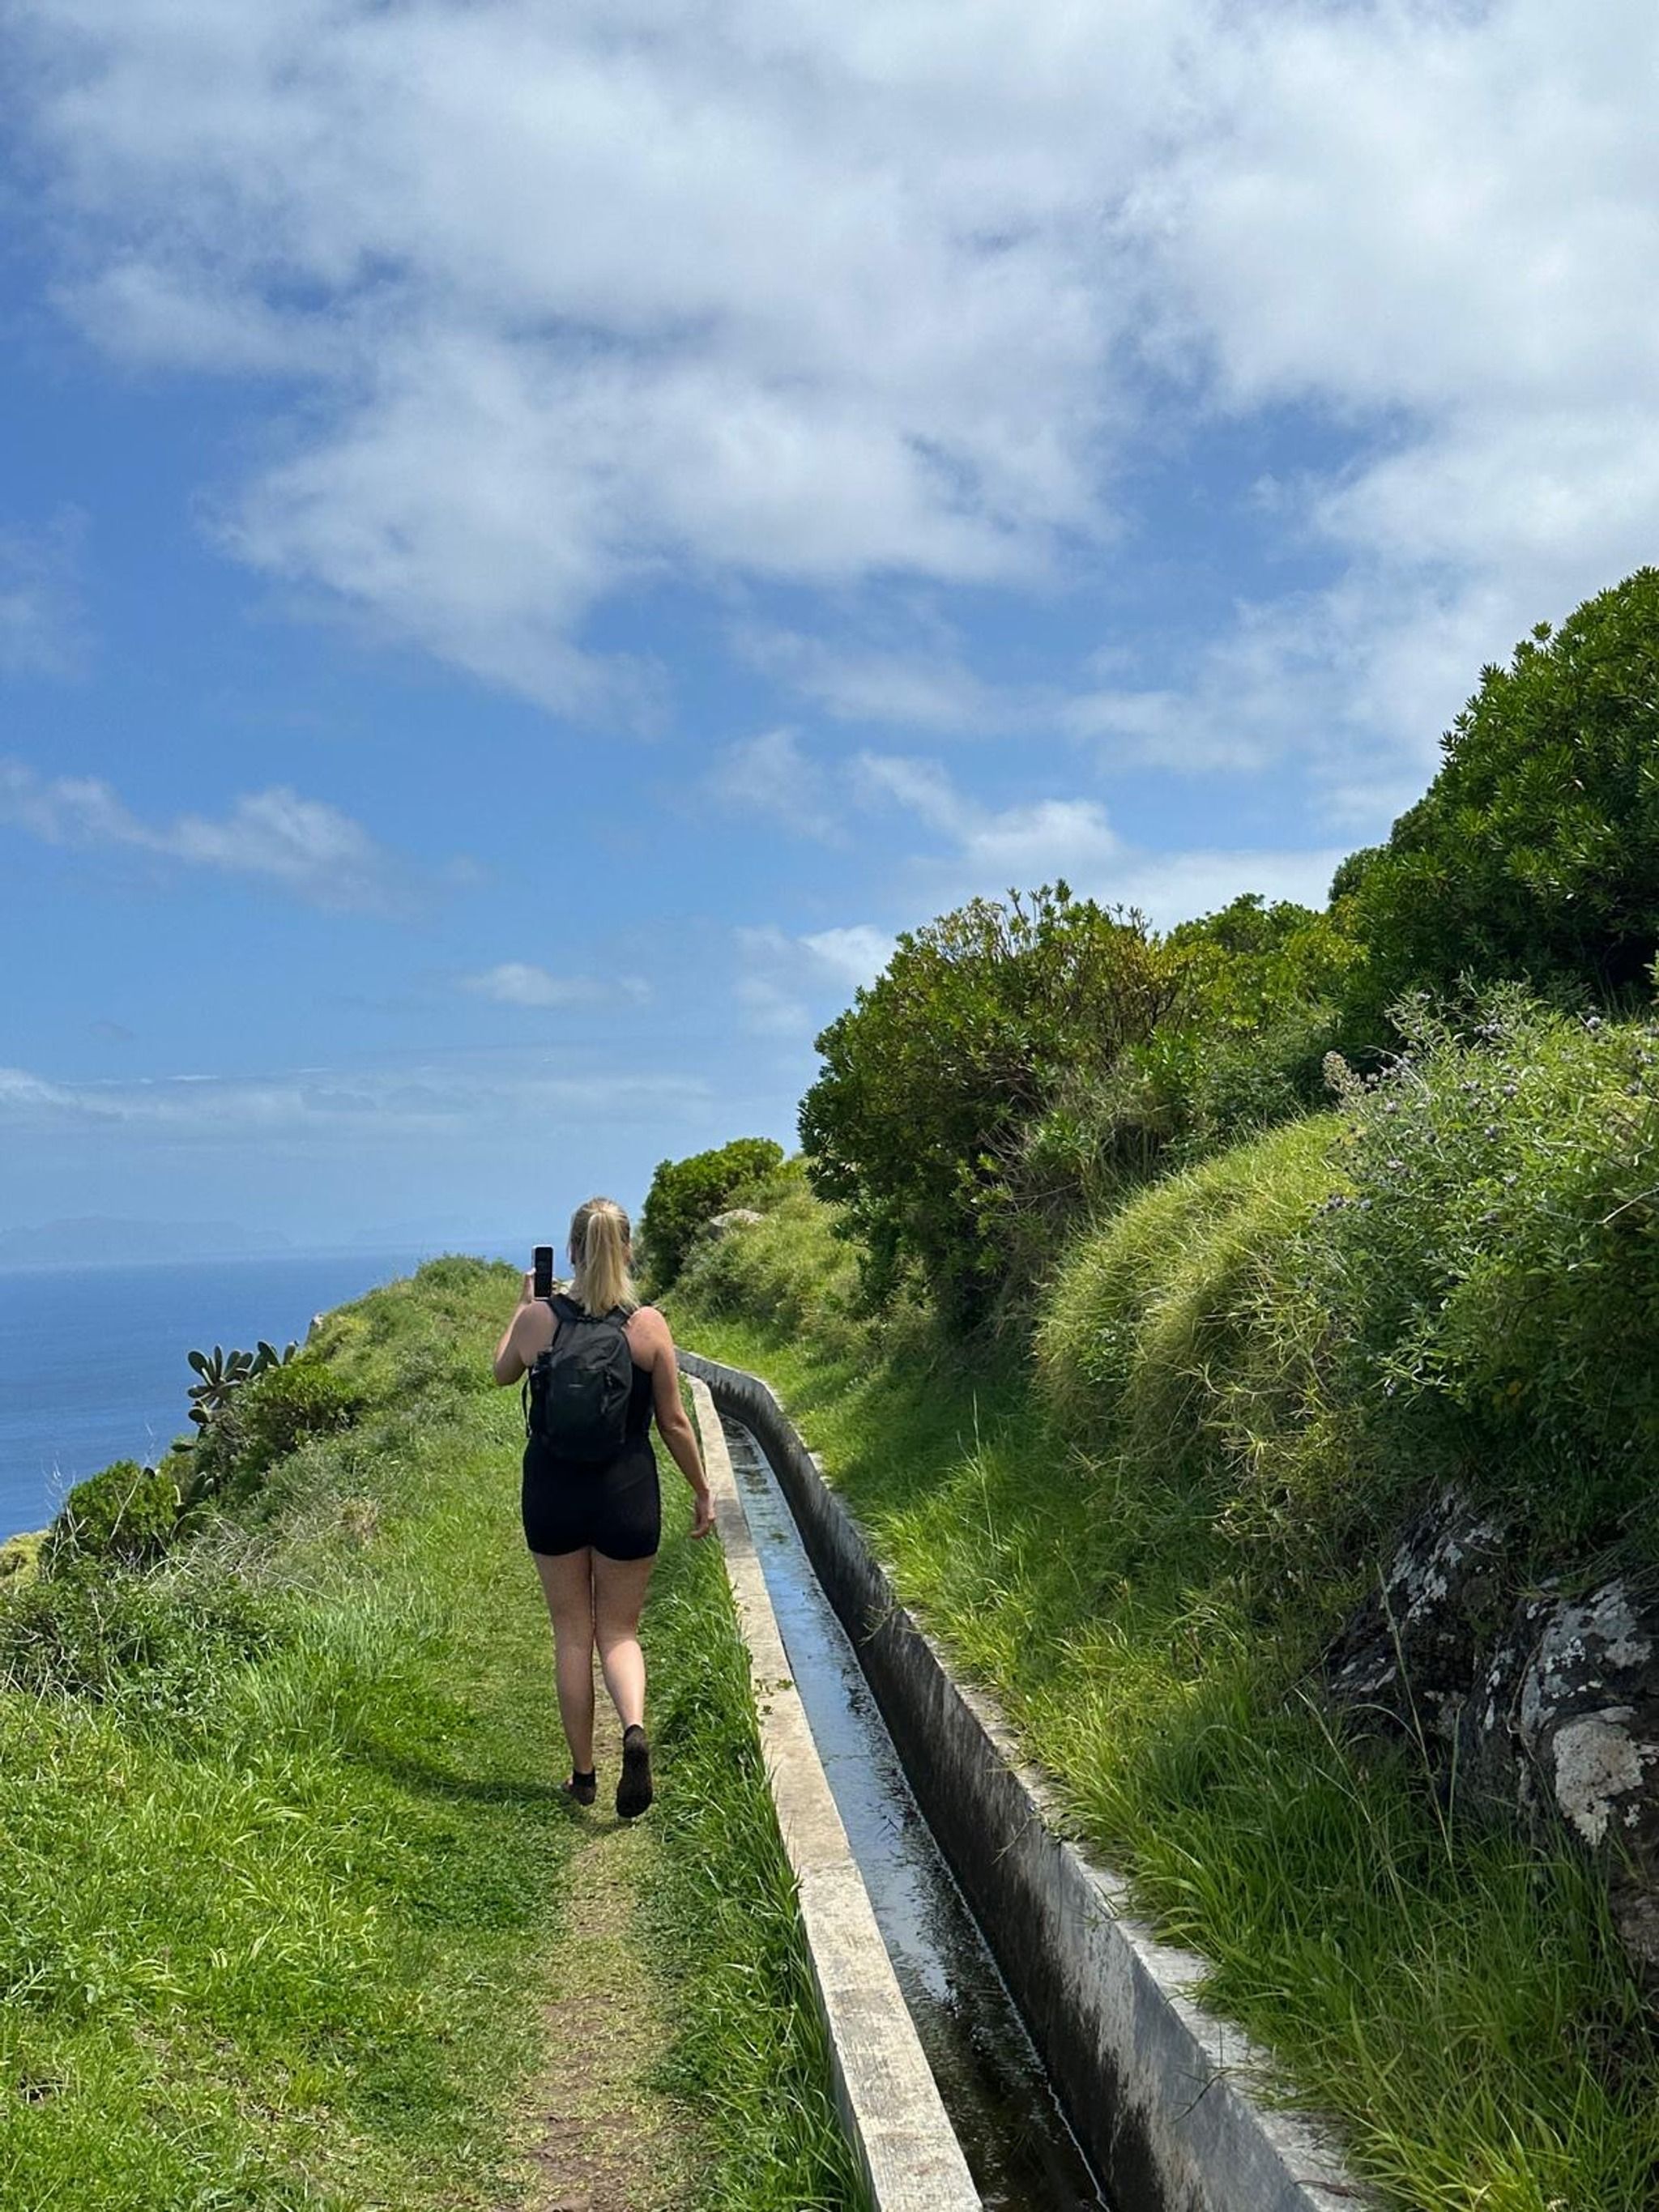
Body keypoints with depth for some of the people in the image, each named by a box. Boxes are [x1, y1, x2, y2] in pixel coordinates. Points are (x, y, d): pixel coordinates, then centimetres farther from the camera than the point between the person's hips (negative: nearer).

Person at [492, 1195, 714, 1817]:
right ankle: (635, 1729, -14)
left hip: (552, 1491, 1)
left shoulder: (537, 1318, -7)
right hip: (627, 1493, 0)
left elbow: (502, 1372, 15)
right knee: (619, 1631, 14)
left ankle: (583, 1775, 20)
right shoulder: (648, 1325, -9)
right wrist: (702, 1492, 9)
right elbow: (673, 1422, -4)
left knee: (572, 1632, 14)